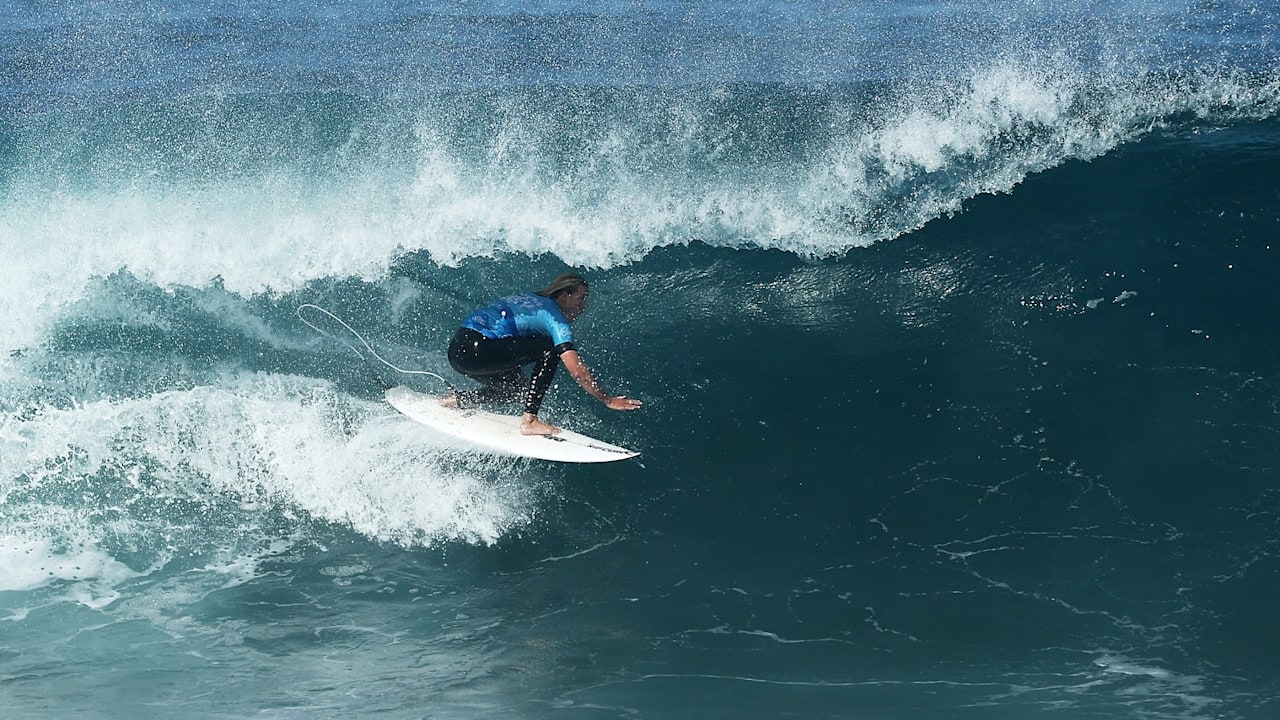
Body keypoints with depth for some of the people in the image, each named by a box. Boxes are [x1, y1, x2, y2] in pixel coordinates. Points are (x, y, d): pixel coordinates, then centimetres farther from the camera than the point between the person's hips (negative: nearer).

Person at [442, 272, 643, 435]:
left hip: (457, 350, 9)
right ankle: (529, 420, -7)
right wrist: (607, 399, -3)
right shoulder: (558, 320, -4)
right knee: (550, 351, -7)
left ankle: (454, 400, 24)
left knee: (519, 389, 23)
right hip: (475, 352, -9)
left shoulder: (528, 298, 22)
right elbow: (576, 370, -10)